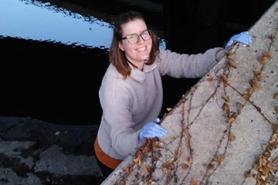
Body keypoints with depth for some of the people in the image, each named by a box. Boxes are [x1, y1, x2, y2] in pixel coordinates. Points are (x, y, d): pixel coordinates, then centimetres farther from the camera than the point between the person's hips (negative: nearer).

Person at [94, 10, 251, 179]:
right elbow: (120, 142, -40)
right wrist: (140, 137, -60)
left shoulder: (153, 57, -17)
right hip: (116, 158, -5)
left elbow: (189, 65, -17)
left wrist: (225, 52, -32)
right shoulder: (115, 86, -36)